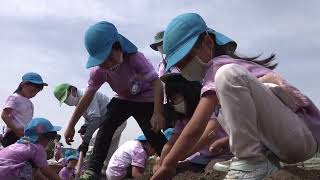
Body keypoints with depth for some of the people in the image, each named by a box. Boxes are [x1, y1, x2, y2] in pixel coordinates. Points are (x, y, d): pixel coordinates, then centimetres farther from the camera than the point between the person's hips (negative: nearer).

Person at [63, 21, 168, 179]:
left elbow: (157, 84, -38)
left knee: (153, 134, -16)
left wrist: (157, 113, -48)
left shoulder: (135, 58, -35)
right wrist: (71, 126, -13)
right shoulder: (99, 71, -21)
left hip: (146, 100, -4)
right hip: (123, 100, 4)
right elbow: (87, 97, -15)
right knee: (105, 128, -12)